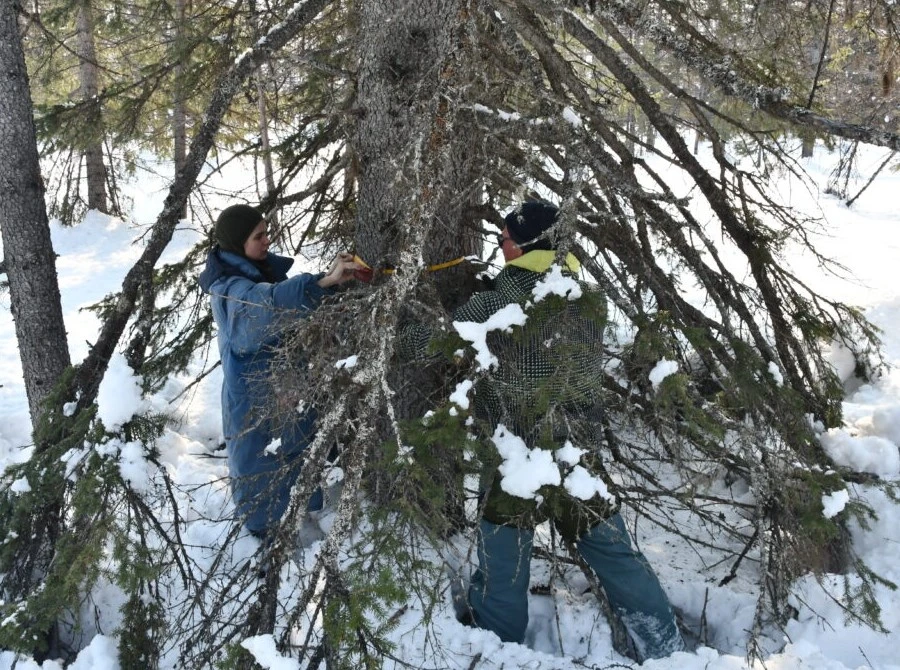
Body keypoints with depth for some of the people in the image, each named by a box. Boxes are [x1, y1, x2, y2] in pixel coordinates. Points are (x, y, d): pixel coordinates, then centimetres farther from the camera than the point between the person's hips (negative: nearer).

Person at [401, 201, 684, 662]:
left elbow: (422, 344, -8)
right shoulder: (592, 302, 0)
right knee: (619, 560, 17)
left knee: (501, 578, 13)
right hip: (579, 461, 4)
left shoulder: (492, 306, -13)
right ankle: (666, 651, 28)